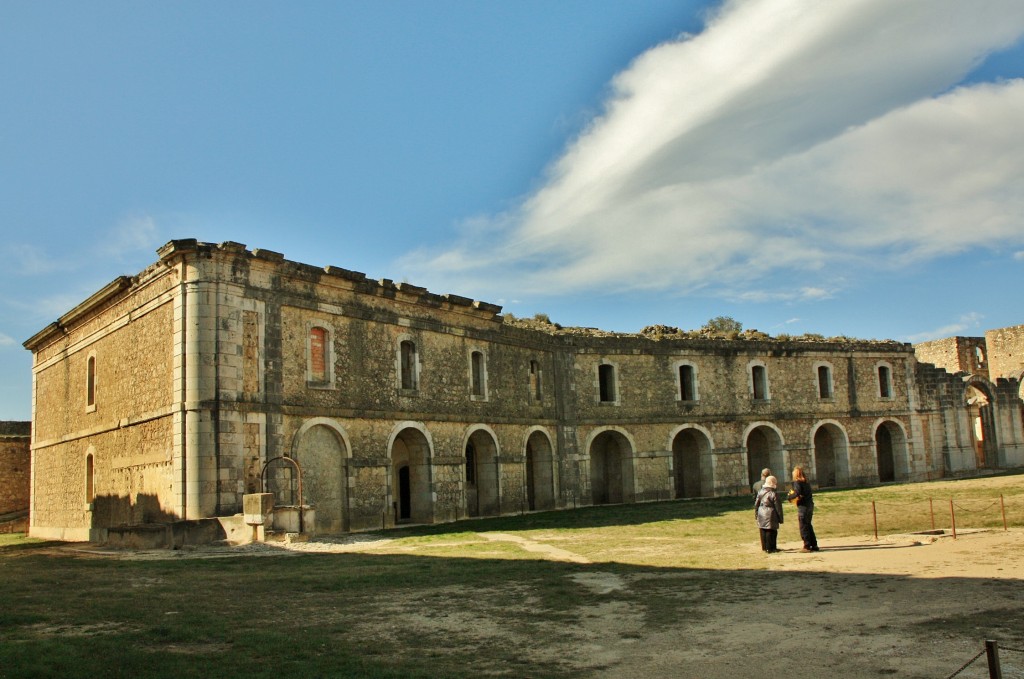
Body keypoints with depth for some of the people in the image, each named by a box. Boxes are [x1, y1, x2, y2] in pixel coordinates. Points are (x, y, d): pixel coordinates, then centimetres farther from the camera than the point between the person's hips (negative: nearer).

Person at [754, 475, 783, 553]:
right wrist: (780, 518, -3)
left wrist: (756, 514, 22)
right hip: (770, 514, -6)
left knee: (763, 531, 13)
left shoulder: (760, 492, 6)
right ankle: (770, 548, 2)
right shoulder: (774, 493, -12)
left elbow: (756, 504, 12)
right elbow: (778, 507, -9)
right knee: (771, 532, 0)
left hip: (761, 514, 6)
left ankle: (764, 547, 20)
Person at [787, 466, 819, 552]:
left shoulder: (797, 482, -12)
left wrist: (789, 497, -8)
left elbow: (797, 493, -24)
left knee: (803, 527, -2)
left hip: (803, 506, -8)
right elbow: (809, 493, 16)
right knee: (809, 526, 16)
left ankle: (807, 546, -2)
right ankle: (814, 545, 18)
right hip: (810, 505, 8)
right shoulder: (806, 482, 13)